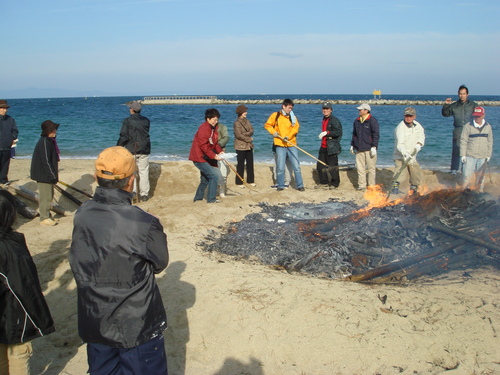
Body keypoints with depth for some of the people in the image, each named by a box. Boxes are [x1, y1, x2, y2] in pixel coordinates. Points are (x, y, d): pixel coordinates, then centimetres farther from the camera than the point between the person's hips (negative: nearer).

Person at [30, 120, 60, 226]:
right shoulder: (44, 142, -19)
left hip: (47, 175, 10)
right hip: (44, 175, -10)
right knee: (46, 196, -3)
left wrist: (55, 173, 20)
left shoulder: (49, 141, 12)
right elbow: (46, 161, -23)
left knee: (49, 195, 17)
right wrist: (53, 175, -20)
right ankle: (44, 218, 5)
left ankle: (47, 215, 28)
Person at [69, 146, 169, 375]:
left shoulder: (81, 215, -10)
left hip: (93, 323, 5)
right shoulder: (143, 224, -26)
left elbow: (79, 265, 1)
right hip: (136, 326, -5)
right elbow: (160, 263, -9)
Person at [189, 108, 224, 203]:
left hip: (204, 158, 10)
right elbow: (204, 146, -24)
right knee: (214, 176, -14)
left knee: (205, 179, 17)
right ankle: (211, 199, -6)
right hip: (199, 157, -10)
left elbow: (215, 142, 14)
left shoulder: (214, 128, 11)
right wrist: (214, 156, -25)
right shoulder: (204, 128, -19)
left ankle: (198, 198, 30)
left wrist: (219, 151, -3)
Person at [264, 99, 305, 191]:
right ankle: (281, 185, 16)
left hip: (291, 145, 1)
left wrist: (288, 136, -21)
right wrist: (273, 132, -7)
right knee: (280, 167, 3)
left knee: (296, 166, -1)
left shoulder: (292, 116, 8)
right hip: (280, 146, -1)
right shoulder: (275, 115, 5)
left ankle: (300, 185, 8)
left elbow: (296, 127, -5)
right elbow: (267, 125, 11)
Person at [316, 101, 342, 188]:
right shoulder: (324, 119, 17)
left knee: (332, 166, -4)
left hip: (331, 148, -9)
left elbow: (338, 132, -21)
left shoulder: (334, 120, -11)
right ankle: (324, 182, 23)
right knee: (320, 165, 10)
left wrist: (327, 133, -26)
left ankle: (335, 184, 7)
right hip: (323, 147, 9)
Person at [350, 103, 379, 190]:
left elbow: (376, 134, -9)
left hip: (369, 149, -6)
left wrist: (374, 147, -14)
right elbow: (354, 134, 23)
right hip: (359, 149, 6)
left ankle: (371, 185, 10)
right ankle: (362, 185, 13)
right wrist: (352, 145, 19)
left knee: (371, 168, 1)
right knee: (360, 168, 6)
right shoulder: (357, 121, 13)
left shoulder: (372, 121, -6)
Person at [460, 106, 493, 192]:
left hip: (483, 157, 3)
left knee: (481, 176, 9)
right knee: (467, 175, -5)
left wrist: (489, 155, 9)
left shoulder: (488, 127, 7)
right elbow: (463, 141, -3)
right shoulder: (468, 126, -3)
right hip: (470, 156, -3)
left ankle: (480, 191, 18)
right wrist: (463, 155, -8)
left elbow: (490, 142, 13)